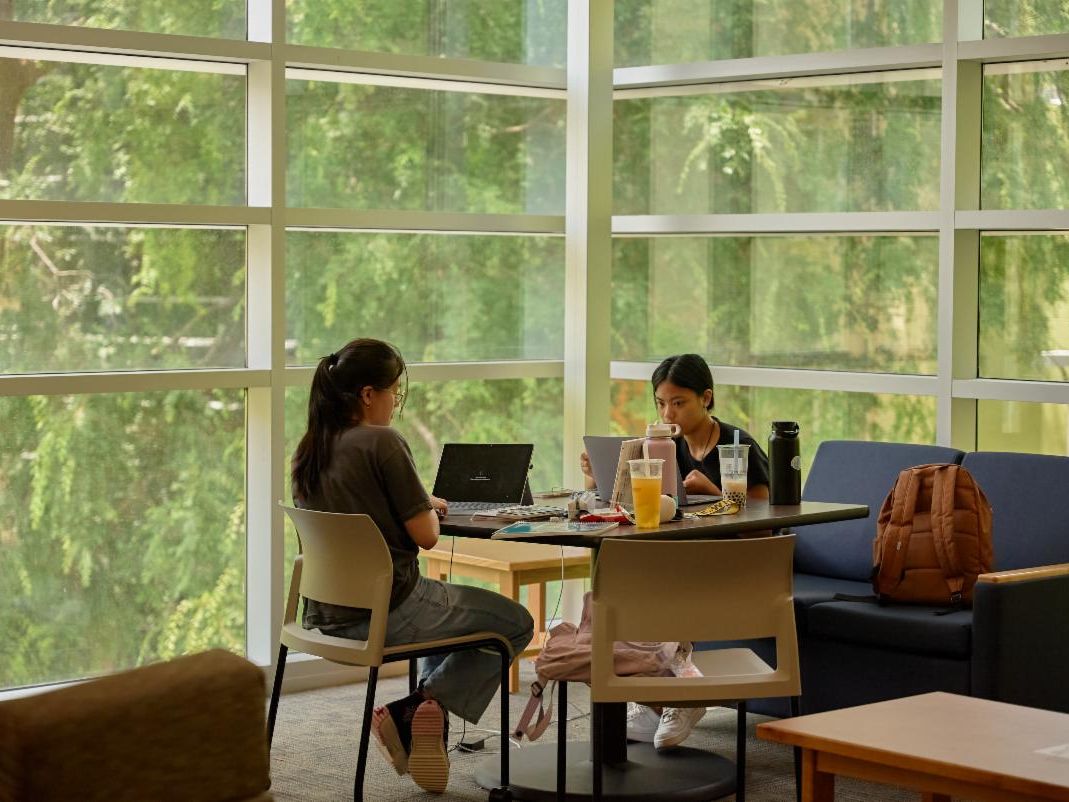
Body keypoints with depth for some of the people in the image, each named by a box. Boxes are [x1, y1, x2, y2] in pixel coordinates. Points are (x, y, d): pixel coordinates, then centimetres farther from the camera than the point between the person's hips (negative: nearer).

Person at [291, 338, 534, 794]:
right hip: (386, 611, -8)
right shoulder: (382, 443, -16)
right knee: (516, 623, 10)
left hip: (328, 614, 8)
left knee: (447, 606, 34)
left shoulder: (308, 451, 7)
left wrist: (422, 506, 15)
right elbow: (425, 535, -16)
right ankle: (424, 706, 0)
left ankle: (423, 716, 19)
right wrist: (430, 508, 5)